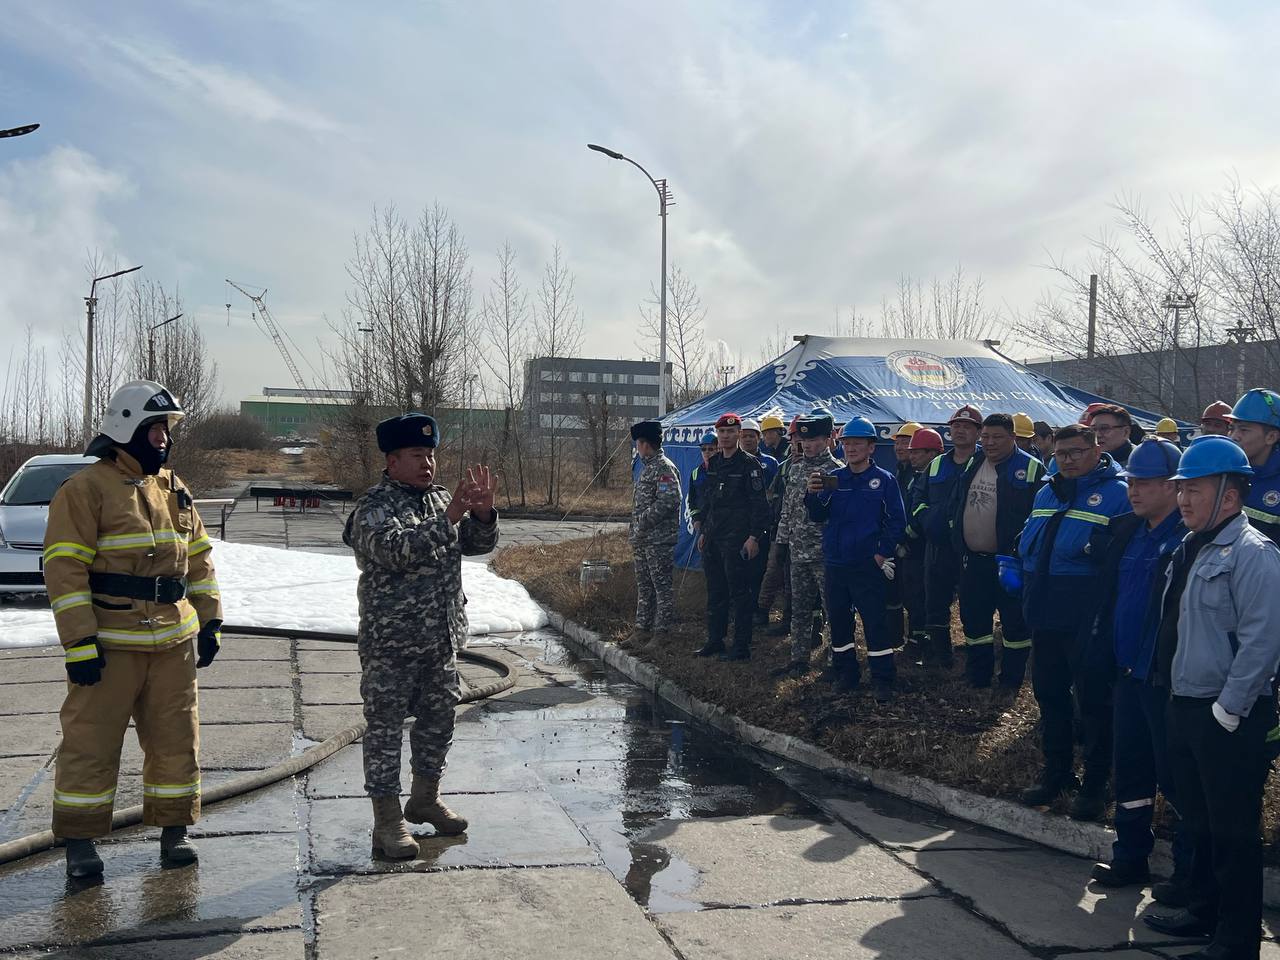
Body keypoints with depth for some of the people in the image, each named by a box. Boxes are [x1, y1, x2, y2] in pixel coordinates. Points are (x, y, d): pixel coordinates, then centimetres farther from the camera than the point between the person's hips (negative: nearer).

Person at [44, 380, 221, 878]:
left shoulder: (174, 490, 13)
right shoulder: (85, 490, -7)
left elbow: (199, 560, 20)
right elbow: (64, 569, -11)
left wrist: (209, 622, 15)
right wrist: (79, 642, -16)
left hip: (173, 643, 6)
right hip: (110, 645, -6)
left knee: (176, 738, 11)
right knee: (91, 742, 2)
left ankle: (173, 828, 24)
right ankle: (79, 840, 15)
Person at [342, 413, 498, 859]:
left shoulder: (440, 498, 10)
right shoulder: (374, 507, -12)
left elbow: (479, 543, 8)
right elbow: (396, 550, -29)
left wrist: (482, 511, -12)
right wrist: (448, 518, -32)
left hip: (441, 638, 7)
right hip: (390, 642, -7)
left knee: (438, 719, 17)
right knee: (385, 727, 0)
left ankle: (425, 798, 35)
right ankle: (387, 822, 8)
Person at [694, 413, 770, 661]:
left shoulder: (749, 464, -8)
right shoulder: (713, 463, 14)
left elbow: (759, 504, -11)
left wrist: (754, 537, -17)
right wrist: (702, 530, 17)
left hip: (736, 539, -7)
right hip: (713, 537, 7)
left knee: (740, 593, -3)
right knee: (715, 592, 13)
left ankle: (741, 647, 3)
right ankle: (715, 640, 22)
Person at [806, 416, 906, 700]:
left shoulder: (884, 480, -3)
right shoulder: (833, 479, 7)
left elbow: (896, 521, -4)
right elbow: (818, 516, 2)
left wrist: (883, 554, -10)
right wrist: (813, 494, -17)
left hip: (868, 566, -4)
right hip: (834, 564, 4)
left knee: (875, 623, -4)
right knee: (838, 621, 12)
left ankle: (882, 680, 4)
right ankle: (845, 673, 25)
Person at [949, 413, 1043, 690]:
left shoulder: (1031, 469, -9)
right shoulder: (972, 464, 9)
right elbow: (956, 505, 17)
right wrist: (957, 541, 12)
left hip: (1010, 562, -6)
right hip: (973, 560, 6)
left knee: (1014, 622, 5)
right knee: (973, 619, 14)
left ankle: (1011, 681, 17)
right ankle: (977, 678, 27)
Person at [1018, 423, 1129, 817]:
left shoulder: (1117, 493, -9)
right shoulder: (1046, 493, 13)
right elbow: (1027, 542, 22)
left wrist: (1102, 547, -32)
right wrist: (1018, 567, 6)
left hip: (1087, 620, -7)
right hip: (1045, 617, 7)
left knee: (1094, 703, 4)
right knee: (1049, 696, 17)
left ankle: (1095, 785, 16)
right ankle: (1055, 773, 32)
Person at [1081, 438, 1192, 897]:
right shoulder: (1127, 530, 10)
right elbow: (1107, 595, 17)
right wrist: (1103, 647, 11)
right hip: (1129, 671, 8)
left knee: (1174, 775, 2)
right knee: (1130, 769, 16)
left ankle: (1189, 874, 16)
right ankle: (1130, 858, 30)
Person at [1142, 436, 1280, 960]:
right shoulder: (1191, 548, 12)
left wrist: (1227, 711, -18)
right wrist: (1178, 698, 14)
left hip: (1228, 718, -9)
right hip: (1185, 704, 9)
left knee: (1232, 832, 2)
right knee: (1197, 820, 21)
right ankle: (1202, 911, 37)